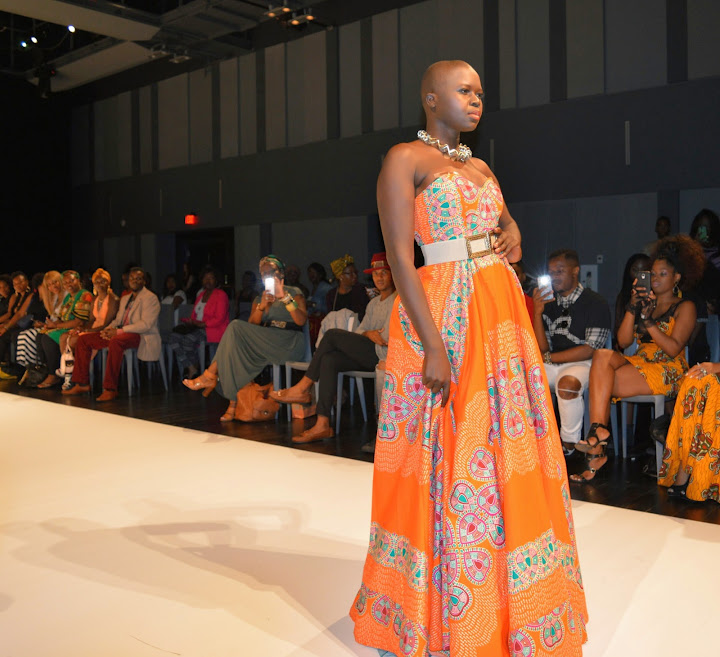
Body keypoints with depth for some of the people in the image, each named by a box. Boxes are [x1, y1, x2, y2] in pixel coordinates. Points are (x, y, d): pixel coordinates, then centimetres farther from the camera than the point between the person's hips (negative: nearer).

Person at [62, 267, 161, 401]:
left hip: (142, 336, -9)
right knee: (83, 339, 1)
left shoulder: (150, 298, -4)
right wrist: (109, 328, -1)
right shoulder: (125, 298, 23)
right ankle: (82, 384, 0)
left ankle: (110, 389, -38)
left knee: (115, 341, -41)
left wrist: (119, 331, -20)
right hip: (122, 333, 9)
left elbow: (146, 324, -16)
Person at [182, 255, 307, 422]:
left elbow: (301, 321, -10)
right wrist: (262, 306, -11)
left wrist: (284, 297, -15)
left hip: (290, 344, -5)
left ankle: (211, 375, -18)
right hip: (264, 344, 6)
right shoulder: (258, 299, 23)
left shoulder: (294, 293, 8)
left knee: (236, 327, -22)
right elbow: (252, 326, 5)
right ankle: (233, 404, -27)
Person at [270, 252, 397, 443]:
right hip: (368, 356, 8)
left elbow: (387, 338, -14)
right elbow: (359, 331, 18)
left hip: (384, 355, -8)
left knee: (333, 335, -16)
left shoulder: (397, 300, -4)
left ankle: (302, 388, -8)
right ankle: (322, 425, -22)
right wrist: (369, 334, -5)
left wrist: (367, 334, 1)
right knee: (329, 359, -16)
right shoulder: (374, 303, 24)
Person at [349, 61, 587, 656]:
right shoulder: (404, 159, -3)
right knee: (448, 460, -1)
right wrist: (433, 344, -20)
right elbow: (400, 256, -12)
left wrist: (513, 234, 5)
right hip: (442, 313, -7)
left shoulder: (479, 166, 18)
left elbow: (506, 221, 31)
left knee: (504, 452, 9)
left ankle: (506, 607, 26)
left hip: (503, 309, 7)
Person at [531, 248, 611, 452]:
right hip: (553, 365, 5)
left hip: (583, 364, -5)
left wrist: (549, 358, -10)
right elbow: (543, 348, 5)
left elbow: (591, 349, -12)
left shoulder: (595, 303, -5)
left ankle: (570, 445, -17)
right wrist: (537, 313, -8)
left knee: (568, 382, -37)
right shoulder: (549, 303, 12)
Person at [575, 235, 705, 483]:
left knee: (600, 384, -27)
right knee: (602, 356, -28)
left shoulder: (685, 307, 6)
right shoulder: (645, 302, 21)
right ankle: (598, 431, -34)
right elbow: (623, 342, 7)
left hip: (667, 372, -5)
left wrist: (647, 319, -14)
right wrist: (632, 307, -2)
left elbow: (673, 348, -11)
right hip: (638, 363, 5)